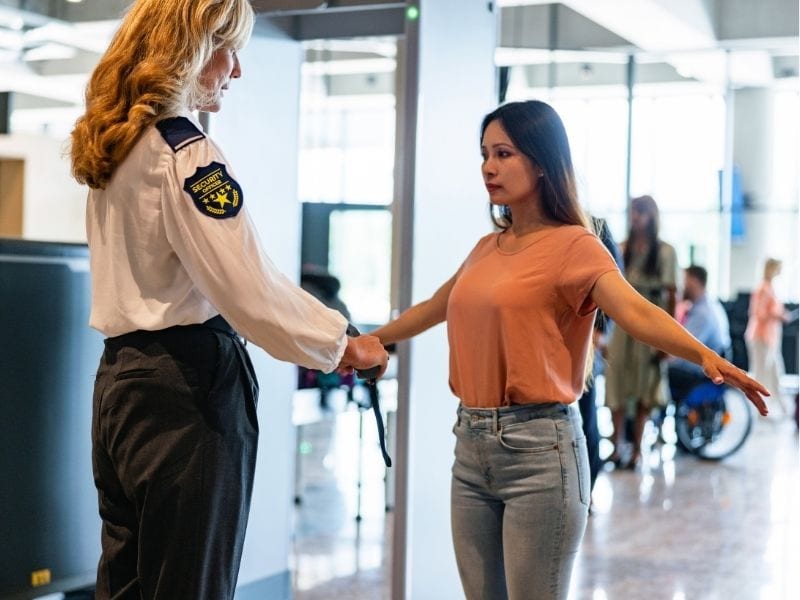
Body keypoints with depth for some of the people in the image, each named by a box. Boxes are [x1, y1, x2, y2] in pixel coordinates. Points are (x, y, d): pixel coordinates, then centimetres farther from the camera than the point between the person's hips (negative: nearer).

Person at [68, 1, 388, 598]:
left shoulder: (115, 147, 12)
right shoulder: (187, 155, -15)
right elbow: (249, 286, -19)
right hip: (187, 389, -9)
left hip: (121, 376, 9)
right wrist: (337, 344, -4)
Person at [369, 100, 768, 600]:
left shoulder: (572, 245, -9)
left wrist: (706, 357, -43)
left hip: (538, 449, -7)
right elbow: (433, 309, 30)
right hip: (472, 446, 7)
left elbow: (635, 311, -25)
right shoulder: (487, 248, 12)